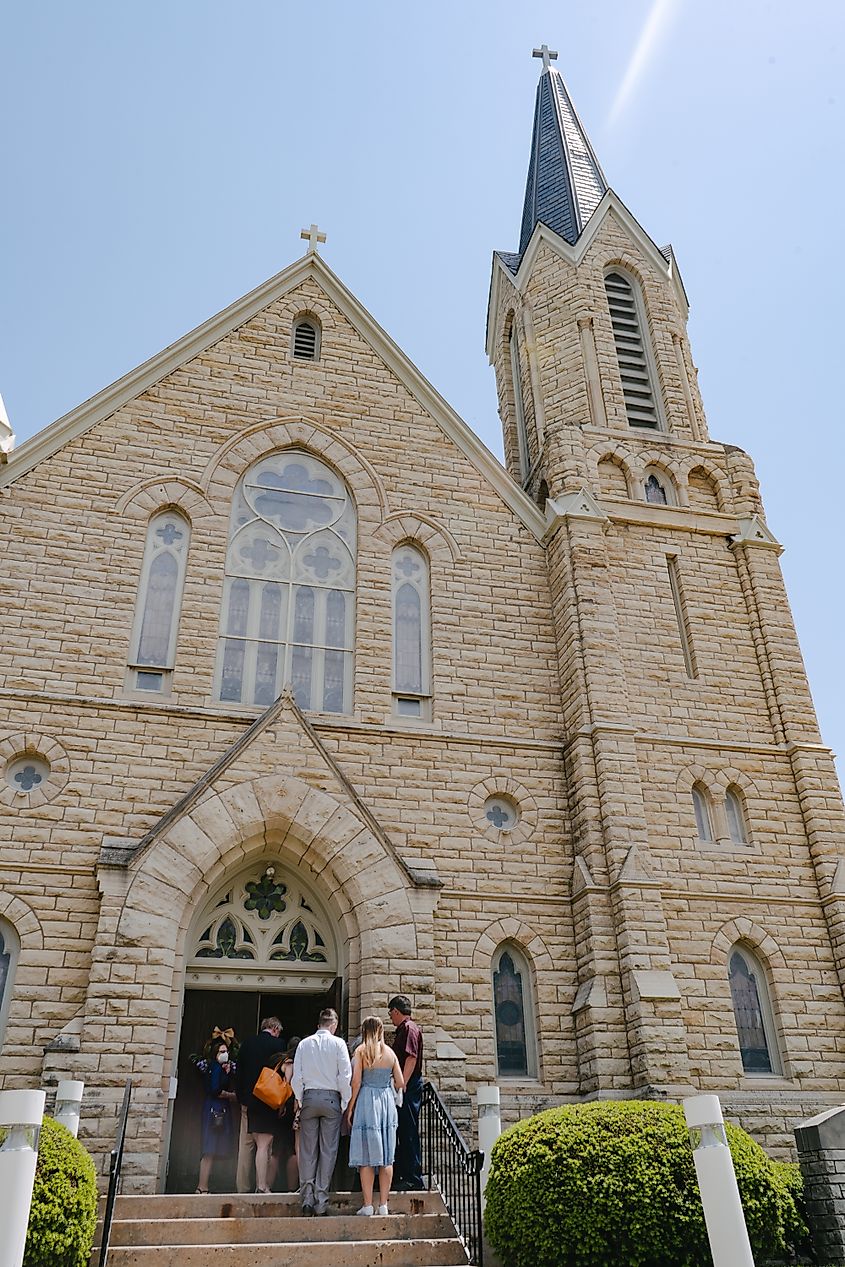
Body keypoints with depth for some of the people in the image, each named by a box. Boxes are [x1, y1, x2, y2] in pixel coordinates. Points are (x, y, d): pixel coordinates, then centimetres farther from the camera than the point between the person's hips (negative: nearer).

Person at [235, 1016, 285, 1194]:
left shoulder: (247, 1043, 7)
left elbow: (239, 1072, 8)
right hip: (268, 1102, -5)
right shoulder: (278, 1044, -6)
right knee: (264, 1146, -3)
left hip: (248, 1102, 5)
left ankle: (242, 1188, 17)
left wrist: (242, 1099, 11)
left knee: (245, 1146, 12)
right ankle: (262, 1187, -6)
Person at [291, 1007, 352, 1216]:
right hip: (331, 1098, -2)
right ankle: (321, 1200, 4)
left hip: (309, 1097, 2)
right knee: (328, 1150, 3)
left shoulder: (304, 1044, 3)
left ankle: (307, 1197, 5)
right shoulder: (338, 1043, -4)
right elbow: (345, 1075, -7)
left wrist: (300, 1101, 12)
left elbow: (297, 1077, 3)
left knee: (307, 1150, 8)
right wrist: (345, 1102, 2)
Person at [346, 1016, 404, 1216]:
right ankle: (383, 1204, 10)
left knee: (367, 1157, 3)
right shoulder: (390, 1052, 5)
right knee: (386, 1157, 8)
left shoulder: (360, 1051, -4)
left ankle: (368, 1204, 3)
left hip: (366, 1101, -3)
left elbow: (356, 1082, -9)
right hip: (387, 1102, 3)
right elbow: (400, 1083, 6)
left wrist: (350, 1107, -1)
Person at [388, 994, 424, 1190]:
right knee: (403, 1132, 13)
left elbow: (411, 1058, -21)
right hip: (405, 1088, 10)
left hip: (409, 1087, -10)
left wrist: (402, 1086, -24)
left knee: (409, 1133, -7)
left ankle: (413, 1179, -3)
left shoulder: (409, 1028, -11)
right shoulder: (402, 1029, 20)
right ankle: (402, 1176, 19)